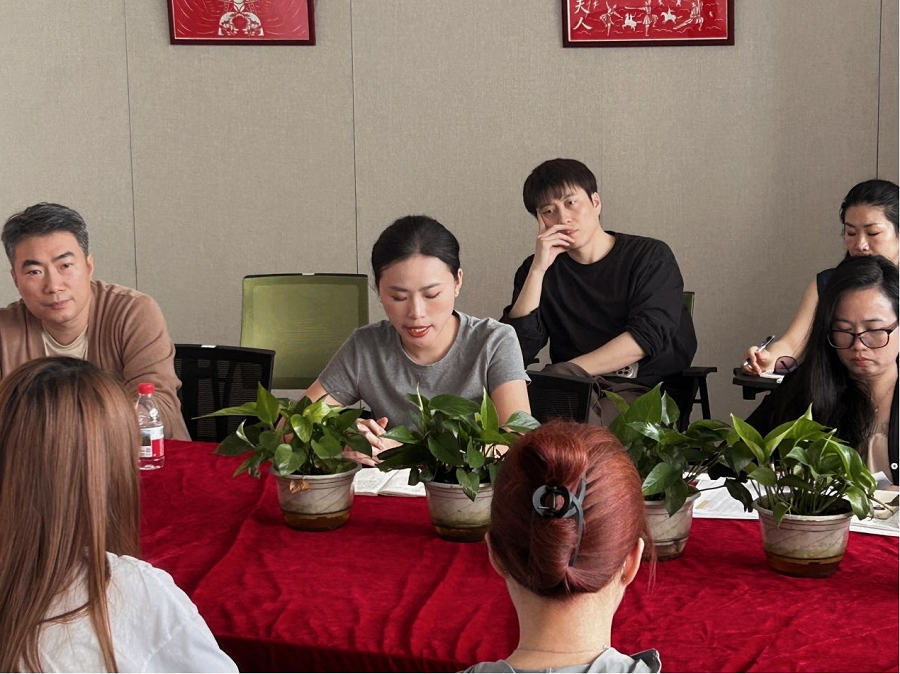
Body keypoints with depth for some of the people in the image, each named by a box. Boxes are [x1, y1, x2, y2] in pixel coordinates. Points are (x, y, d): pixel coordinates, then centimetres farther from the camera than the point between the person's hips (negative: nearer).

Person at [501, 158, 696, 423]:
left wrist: (569, 371, -17)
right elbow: (517, 350, -2)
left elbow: (647, 337, -10)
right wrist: (537, 270, -9)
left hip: (643, 391, -3)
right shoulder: (537, 270, 12)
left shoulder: (651, 257, 5)